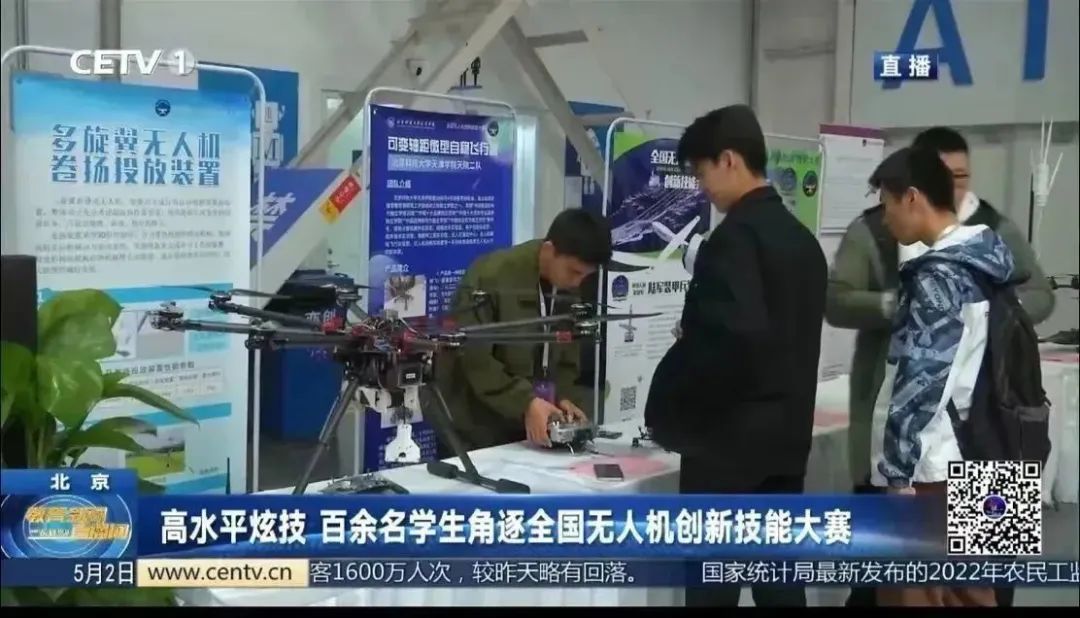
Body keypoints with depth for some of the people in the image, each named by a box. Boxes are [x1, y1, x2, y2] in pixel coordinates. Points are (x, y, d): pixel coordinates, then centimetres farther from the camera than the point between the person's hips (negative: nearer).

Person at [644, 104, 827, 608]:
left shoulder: (735, 236, -16)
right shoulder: (802, 238, 11)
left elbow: (733, 336, -27)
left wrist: (669, 411, -14)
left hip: (729, 436, -8)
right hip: (786, 433, 9)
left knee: (714, 584, 2)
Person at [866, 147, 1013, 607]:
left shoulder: (937, 274, -17)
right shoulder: (985, 258, 9)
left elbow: (921, 380, -21)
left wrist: (897, 473, -19)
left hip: (930, 464, -9)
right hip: (975, 454, 9)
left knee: (915, 593, 1)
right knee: (970, 592, 17)